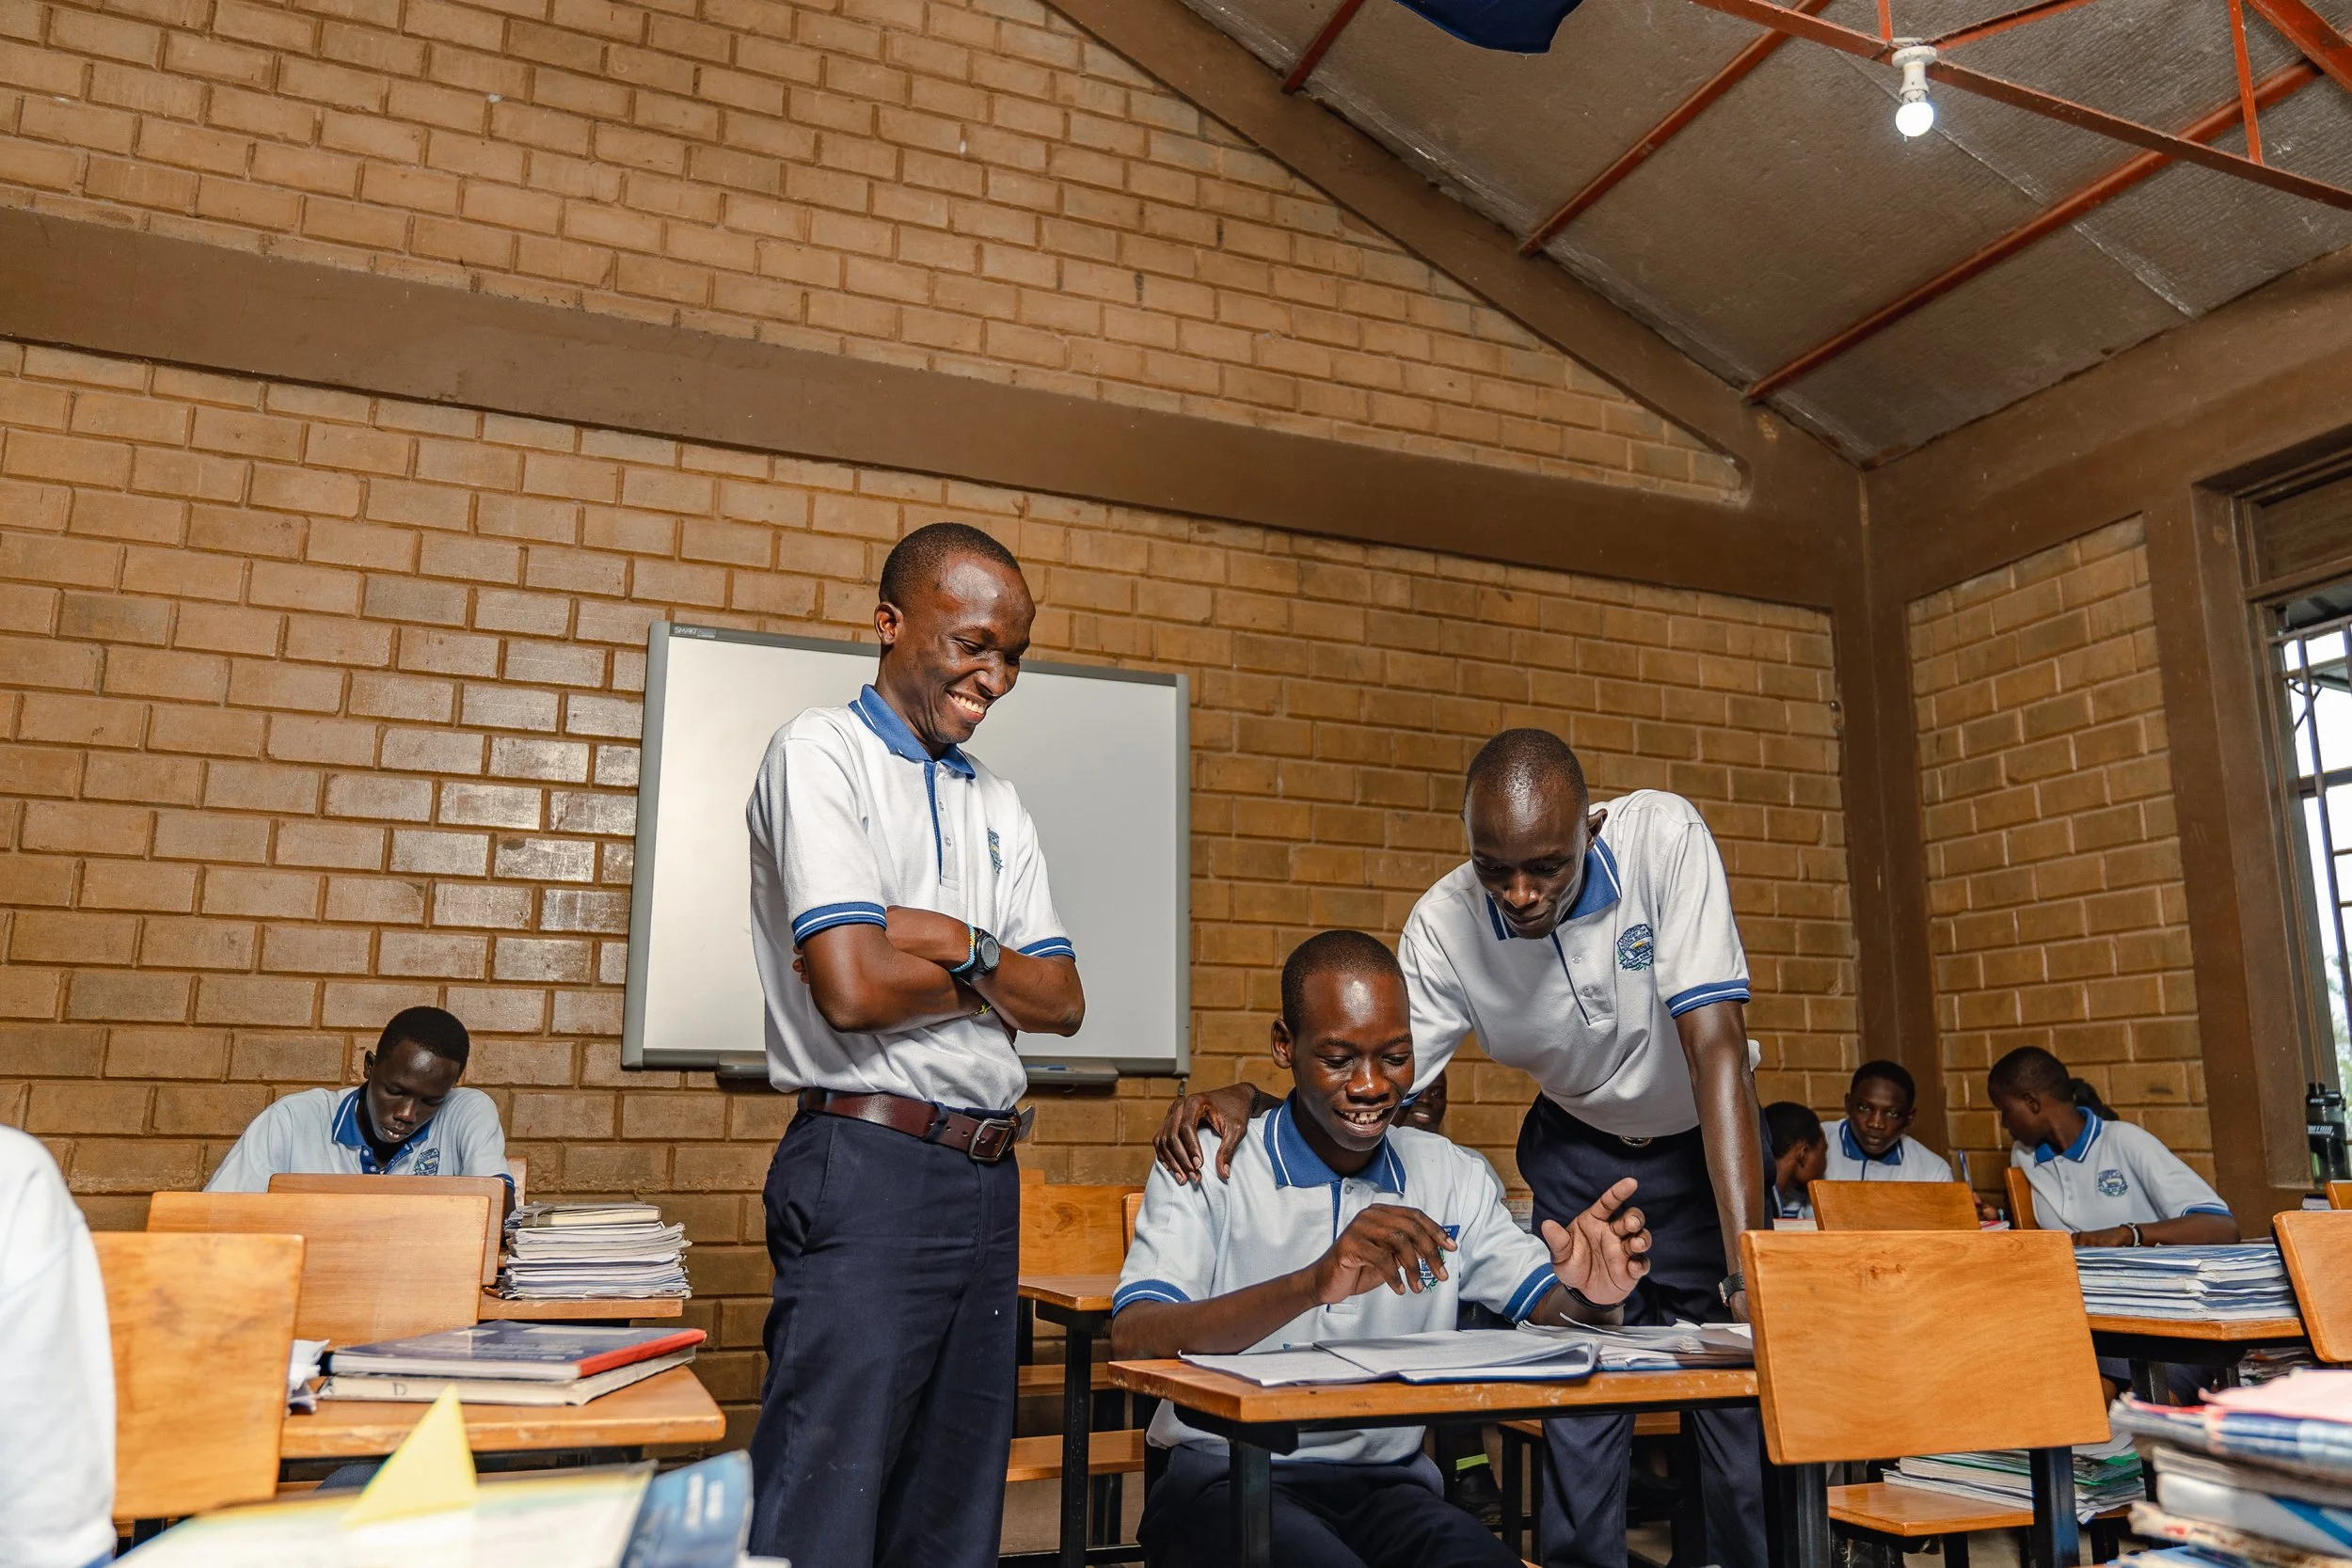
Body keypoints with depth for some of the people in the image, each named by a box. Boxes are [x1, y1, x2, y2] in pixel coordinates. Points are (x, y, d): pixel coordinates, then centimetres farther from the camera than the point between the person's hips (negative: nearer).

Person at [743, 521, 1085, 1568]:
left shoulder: (996, 805, 16)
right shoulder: (822, 754, -6)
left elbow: (1063, 1003, 9)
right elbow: (852, 987, -18)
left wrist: (958, 945, -9)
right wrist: (994, 972, -1)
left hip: (987, 1177, 8)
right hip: (870, 1166, -7)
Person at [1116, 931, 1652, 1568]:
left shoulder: (1455, 1179, 10)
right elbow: (1131, 1342, -18)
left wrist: (1591, 1298, -18)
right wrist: (1311, 1285, -33)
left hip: (1389, 1482, 4)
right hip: (1228, 1477, -3)